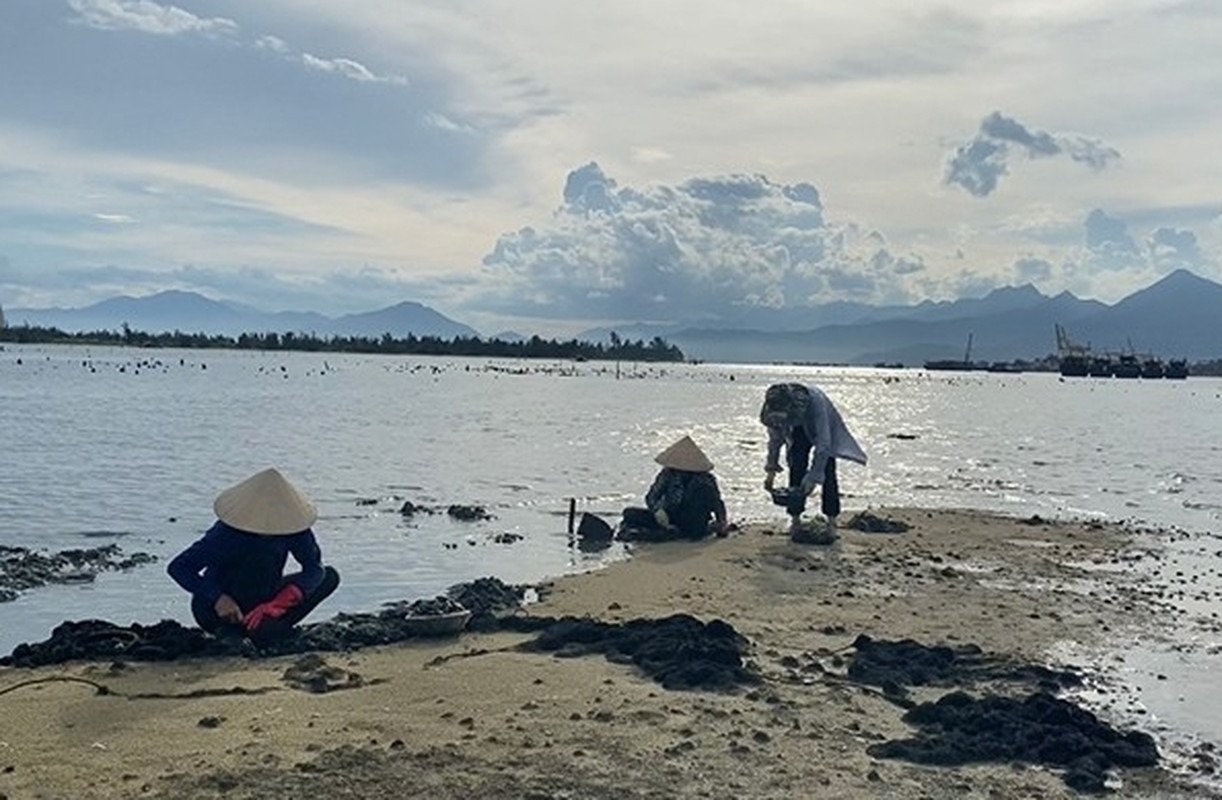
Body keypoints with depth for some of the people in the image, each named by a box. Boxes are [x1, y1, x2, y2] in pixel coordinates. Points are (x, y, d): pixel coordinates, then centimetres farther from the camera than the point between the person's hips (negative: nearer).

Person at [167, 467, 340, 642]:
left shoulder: (290, 524, -17)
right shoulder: (227, 535, -27)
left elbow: (314, 567, -21)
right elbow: (177, 567, -27)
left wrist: (278, 603, -37)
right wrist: (218, 599, -42)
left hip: (261, 600, 5)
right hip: (220, 611, -5)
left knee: (330, 576, -7)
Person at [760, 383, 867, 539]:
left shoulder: (815, 401, -44)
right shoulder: (774, 409, -31)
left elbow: (823, 443, -41)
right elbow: (775, 438, -12)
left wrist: (813, 477, -43)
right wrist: (771, 469, -15)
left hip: (824, 428, -3)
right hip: (800, 431, 3)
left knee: (827, 472, -12)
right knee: (796, 471, -9)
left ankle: (831, 521, -6)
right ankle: (795, 518, -2)